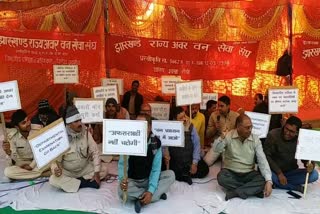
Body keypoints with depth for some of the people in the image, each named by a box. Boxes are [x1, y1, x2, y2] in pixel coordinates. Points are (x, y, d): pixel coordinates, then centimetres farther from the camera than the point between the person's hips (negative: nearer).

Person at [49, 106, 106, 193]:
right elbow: (56, 159, -15)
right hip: (67, 172, -2)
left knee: (103, 171, -16)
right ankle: (86, 182, -19)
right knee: (53, 180, -30)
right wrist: (55, 169, -39)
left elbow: (95, 152, -9)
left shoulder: (86, 133, -10)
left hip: (84, 169, 3)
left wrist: (96, 172, -17)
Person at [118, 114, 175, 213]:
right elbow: (122, 164, -15)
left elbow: (155, 169, -15)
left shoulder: (156, 143, -14)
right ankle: (157, 194, -19)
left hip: (149, 180, 2)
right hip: (132, 181, -2)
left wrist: (151, 191, -28)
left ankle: (142, 200, -25)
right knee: (121, 190, -34)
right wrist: (122, 179, -38)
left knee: (170, 174, -20)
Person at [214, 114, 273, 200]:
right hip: (230, 172, -1)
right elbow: (216, 150, -20)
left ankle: (234, 192, -23)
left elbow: (262, 161, -11)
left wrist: (268, 181, -24)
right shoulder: (228, 136, -9)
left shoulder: (255, 139, -5)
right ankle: (253, 190, -19)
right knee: (221, 177, -33)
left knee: (262, 180, -26)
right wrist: (222, 136, -38)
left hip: (248, 174, 1)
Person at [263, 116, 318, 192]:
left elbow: (306, 158, 1)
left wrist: (310, 166, -23)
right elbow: (266, 156, -14)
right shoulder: (273, 135, -15)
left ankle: (277, 183, -17)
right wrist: (279, 173, -20)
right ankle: (296, 187, -16)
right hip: (275, 171, -3)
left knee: (314, 175, -18)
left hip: (291, 172, 3)